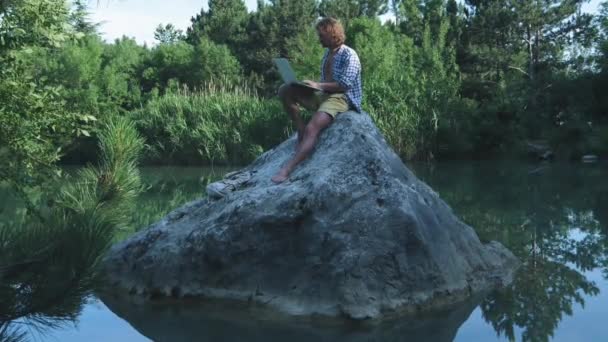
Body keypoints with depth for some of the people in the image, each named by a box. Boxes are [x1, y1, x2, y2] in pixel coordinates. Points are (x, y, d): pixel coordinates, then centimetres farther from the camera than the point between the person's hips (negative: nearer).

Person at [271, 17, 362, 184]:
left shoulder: (349, 55, -10)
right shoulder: (328, 53, 16)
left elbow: (344, 85, -18)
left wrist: (318, 85, -17)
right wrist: (312, 84, 4)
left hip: (341, 98, -9)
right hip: (324, 95, 9)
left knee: (312, 128, -32)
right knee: (285, 91, -7)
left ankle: (287, 169, -41)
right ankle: (300, 129, -7)